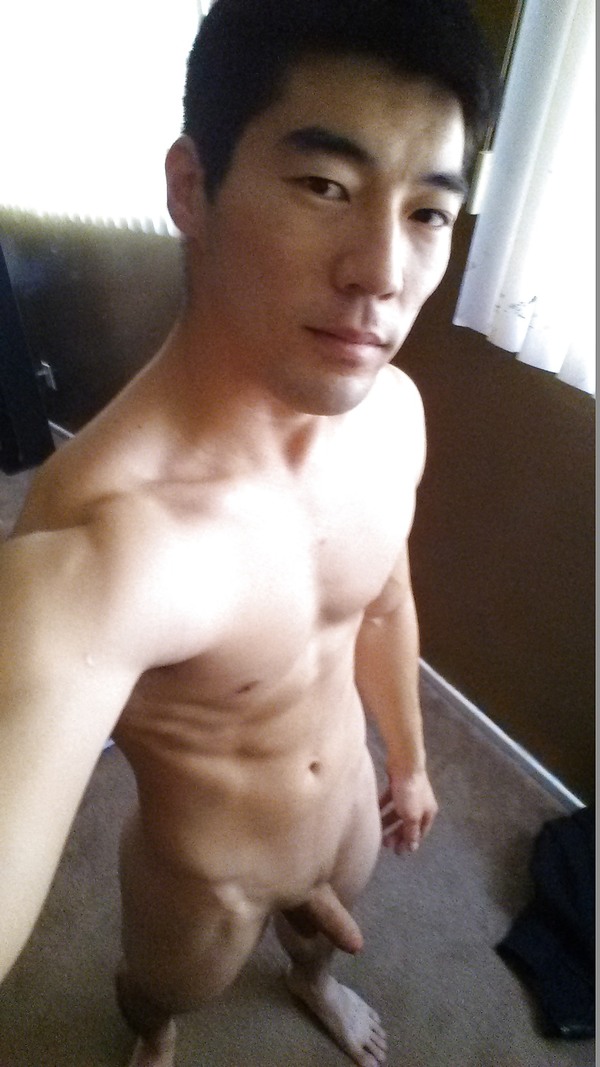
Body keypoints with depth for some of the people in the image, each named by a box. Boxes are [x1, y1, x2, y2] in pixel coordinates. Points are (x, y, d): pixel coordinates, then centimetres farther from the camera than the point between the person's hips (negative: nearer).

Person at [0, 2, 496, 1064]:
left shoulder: (394, 411, -21)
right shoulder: (102, 545, -45)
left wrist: (410, 757, 9)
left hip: (348, 800, 4)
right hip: (205, 869, -3)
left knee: (325, 917, 39)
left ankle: (311, 977, 79)